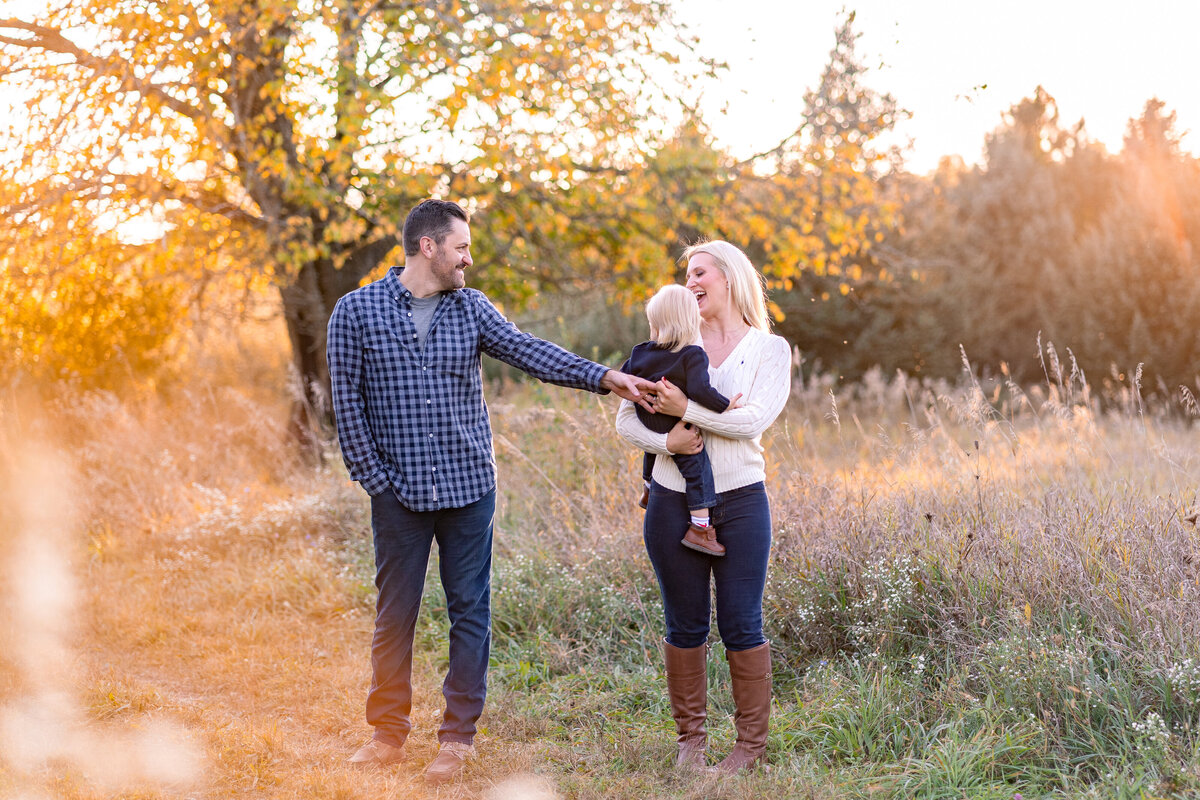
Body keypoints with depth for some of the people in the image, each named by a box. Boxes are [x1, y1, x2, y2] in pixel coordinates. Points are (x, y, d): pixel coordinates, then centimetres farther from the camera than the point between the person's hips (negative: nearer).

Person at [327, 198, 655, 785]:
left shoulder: (471, 308, 6)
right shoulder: (356, 312, -1)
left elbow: (530, 352, -5)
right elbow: (347, 402, -1)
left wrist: (604, 377, -18)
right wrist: (373, 477, -6)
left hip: (469, 487, 2)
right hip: (399, 490, -2)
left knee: (469, 611, 4)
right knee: (394, 614, 5)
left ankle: (458, 736, 14)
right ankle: (388, 735, 19)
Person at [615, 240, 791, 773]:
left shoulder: (769, 349, 4)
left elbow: (754, 419, -12)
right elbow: (626, 419, 5)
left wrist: (687, 409, -15)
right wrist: (665, 440, -14)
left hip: (740, 503, -2)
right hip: (673, 503, 2)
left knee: (741, 626, 0)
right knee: (685, 625, 8)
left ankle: (751, 744, 11)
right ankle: (690, 737, 20)